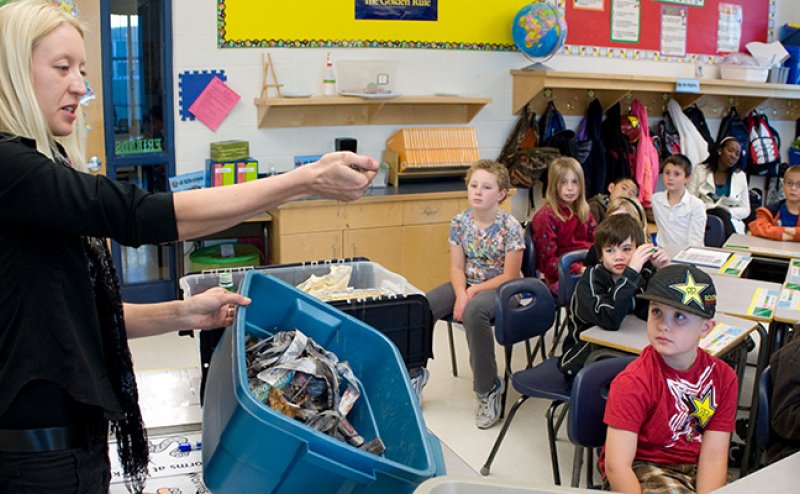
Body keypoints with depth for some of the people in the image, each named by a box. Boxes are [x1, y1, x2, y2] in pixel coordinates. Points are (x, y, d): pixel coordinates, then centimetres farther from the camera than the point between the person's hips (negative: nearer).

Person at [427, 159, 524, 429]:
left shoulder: (510, 227, -15)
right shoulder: (460, 222, -2)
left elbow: (510, 276, -14)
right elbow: (457, 267, 1)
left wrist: (474, 291, -20)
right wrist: (461, 294, -19)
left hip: (500, 288, -5)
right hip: (466, 284, 5)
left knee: (473, 312, -38)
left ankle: (488, 389, -19)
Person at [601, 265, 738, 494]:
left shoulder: (722, 376, -5)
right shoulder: (633, 382, -19)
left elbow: (713, 457, -10)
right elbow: (617, 466, -23)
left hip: (694, 469, 5)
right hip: (640, 469, -4)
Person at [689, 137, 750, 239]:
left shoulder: (740, 176, 15)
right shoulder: (701, 170, 10)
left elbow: (745, 210, 13)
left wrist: (728, 211, -10)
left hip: (730, 222, 2)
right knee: (720, 212, -34)